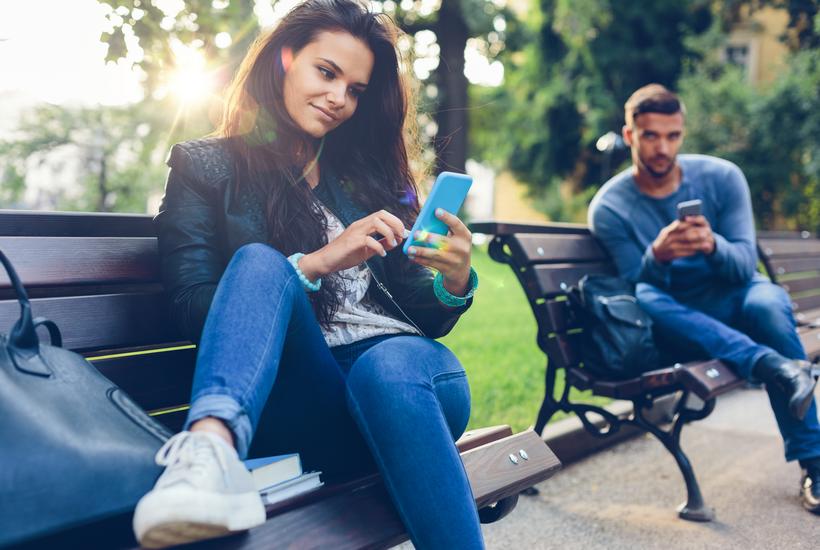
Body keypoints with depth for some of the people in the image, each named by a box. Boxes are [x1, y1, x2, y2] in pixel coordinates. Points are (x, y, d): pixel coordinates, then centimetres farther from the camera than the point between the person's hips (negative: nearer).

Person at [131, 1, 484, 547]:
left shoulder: (367, 174, 20)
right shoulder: (206, 166, 11)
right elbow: (193, 310, -1)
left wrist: (454, 282, -6)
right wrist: (318, 262, -12)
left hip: (401, 366, 2)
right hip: (296, 397, -2)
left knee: (393, 363, -33)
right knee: (261, 259, -27)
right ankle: (212, 449, -51)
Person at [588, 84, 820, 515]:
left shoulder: (722, 177, -6)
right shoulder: (609, 207, -9)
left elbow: (746, 265, -13)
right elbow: (634, 286, -14)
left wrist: (713, 245, -36)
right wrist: (656, 258, -37)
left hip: (734, 301, 1)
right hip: (677, 326, -1)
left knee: (767, 304, -34)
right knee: (643, 299, -34)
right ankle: (771, 364, -43)